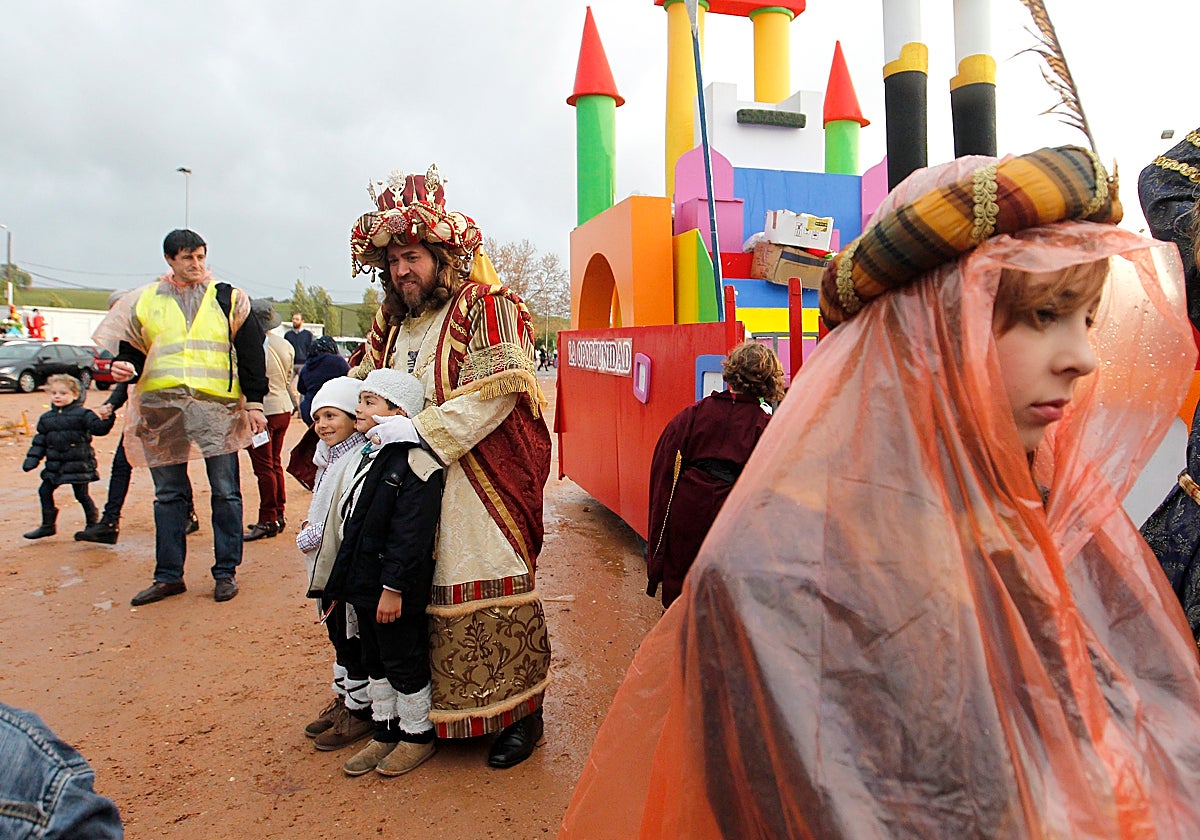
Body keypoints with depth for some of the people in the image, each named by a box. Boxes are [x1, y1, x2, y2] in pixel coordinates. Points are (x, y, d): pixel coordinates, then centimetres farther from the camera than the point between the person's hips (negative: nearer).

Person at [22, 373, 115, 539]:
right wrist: (32, 460, 8)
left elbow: (99, 428, -16)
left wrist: (106, 419, -36)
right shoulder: (46, 418, 10)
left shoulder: (82, 414, -6)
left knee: (82, 494, 3)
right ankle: (48, 525, 20)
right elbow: (40, 441, 14)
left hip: (78, 465, -6)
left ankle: (93, 522, 19)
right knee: (45, 491, 6)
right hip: (54, 466, 6)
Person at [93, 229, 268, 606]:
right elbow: (131, 349, 17)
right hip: (161, 407, 2)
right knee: (168, 494, 9)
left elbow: (251, 355, 5)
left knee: (225, 492, 1)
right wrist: (123, 367, -7)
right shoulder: (144, 301, 13)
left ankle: (225, 572, 12)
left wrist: (254, 402, -1)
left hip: (218, 405, -2)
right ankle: (168, 575, 19)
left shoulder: (228, 299, 8)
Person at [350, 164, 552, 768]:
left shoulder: (487, 308, -7)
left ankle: (521, 712, 15)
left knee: (490, 598, -2)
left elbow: (493, 391, -18)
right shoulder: (391, 322, 17)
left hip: (481, 488, -6)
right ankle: (432, 708, 29)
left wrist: (422, 428, -21)